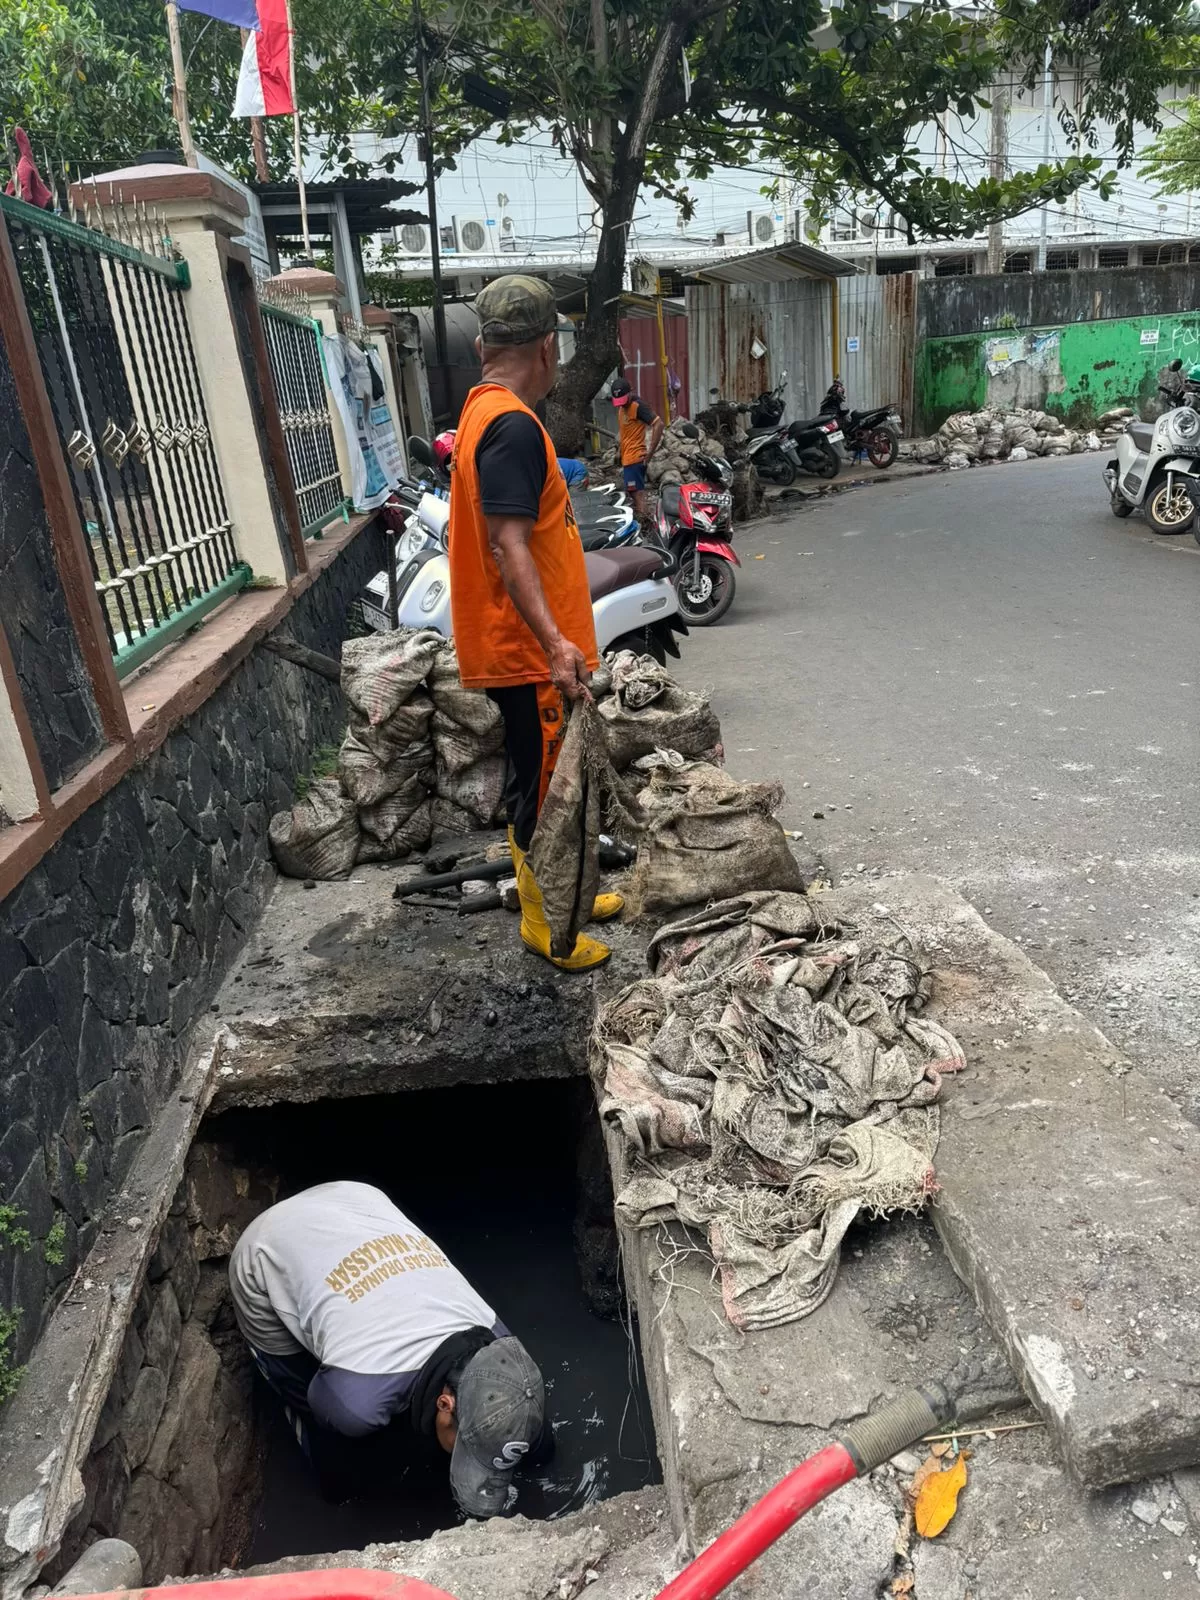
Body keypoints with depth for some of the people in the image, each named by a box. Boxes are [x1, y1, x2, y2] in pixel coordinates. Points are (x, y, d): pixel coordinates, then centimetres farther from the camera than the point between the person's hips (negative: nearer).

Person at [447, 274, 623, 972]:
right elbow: (508, 545, -28)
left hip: (530, 646, 10)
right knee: (542, 784, 2)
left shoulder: (486, 412, 14)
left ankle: (553, 890, 36)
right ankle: (541, 920, 18)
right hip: (529, 652, -10)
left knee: (547, 778, 21)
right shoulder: (513, 425, -19)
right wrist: (556, 643, -36)